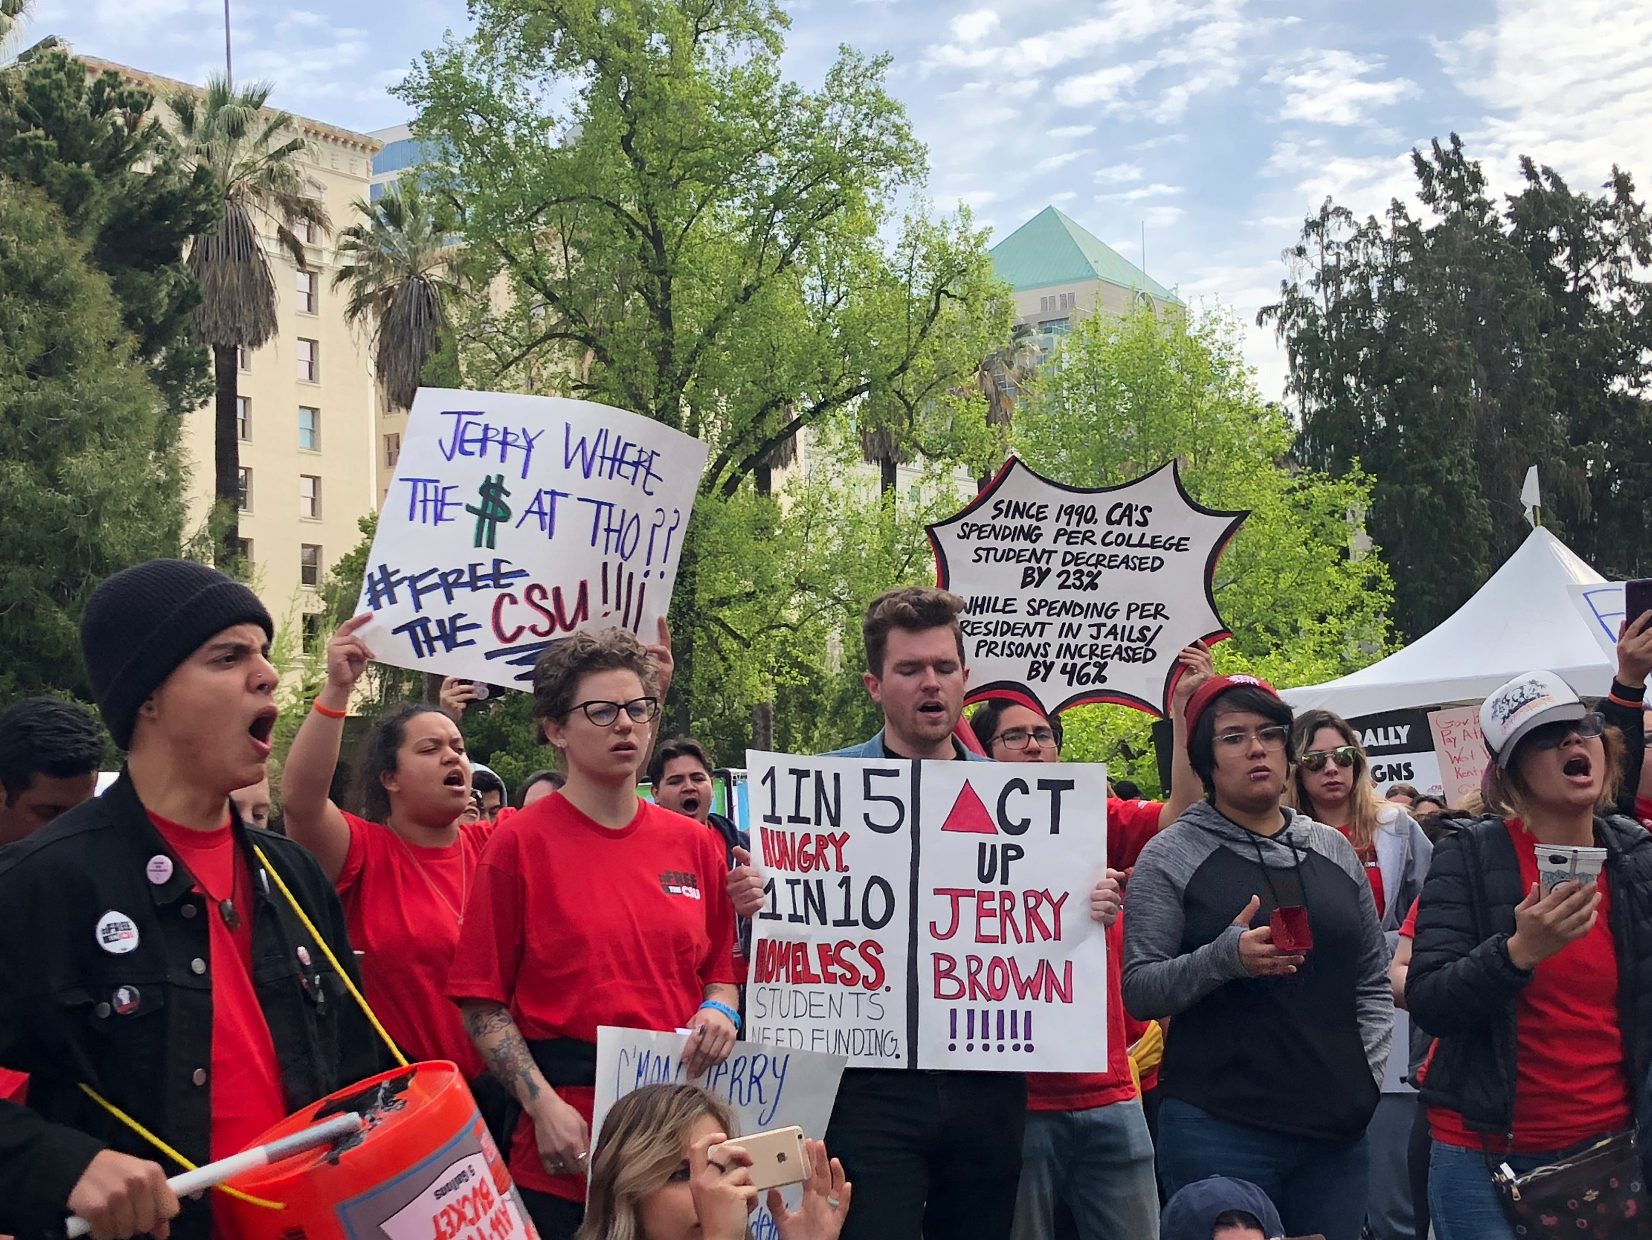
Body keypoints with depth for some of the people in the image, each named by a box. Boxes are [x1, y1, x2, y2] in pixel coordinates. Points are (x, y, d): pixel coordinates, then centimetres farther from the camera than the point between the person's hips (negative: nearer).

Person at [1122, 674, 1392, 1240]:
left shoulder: (1333, 849, 12)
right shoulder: (1171, 856, -2)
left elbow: (1373, 979, 18)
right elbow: (1139, 990, -8)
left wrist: (1368, 1069, 5)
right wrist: (1225, 958, -23)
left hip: (1337, 1129, 4)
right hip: (1220, 1131, -4)